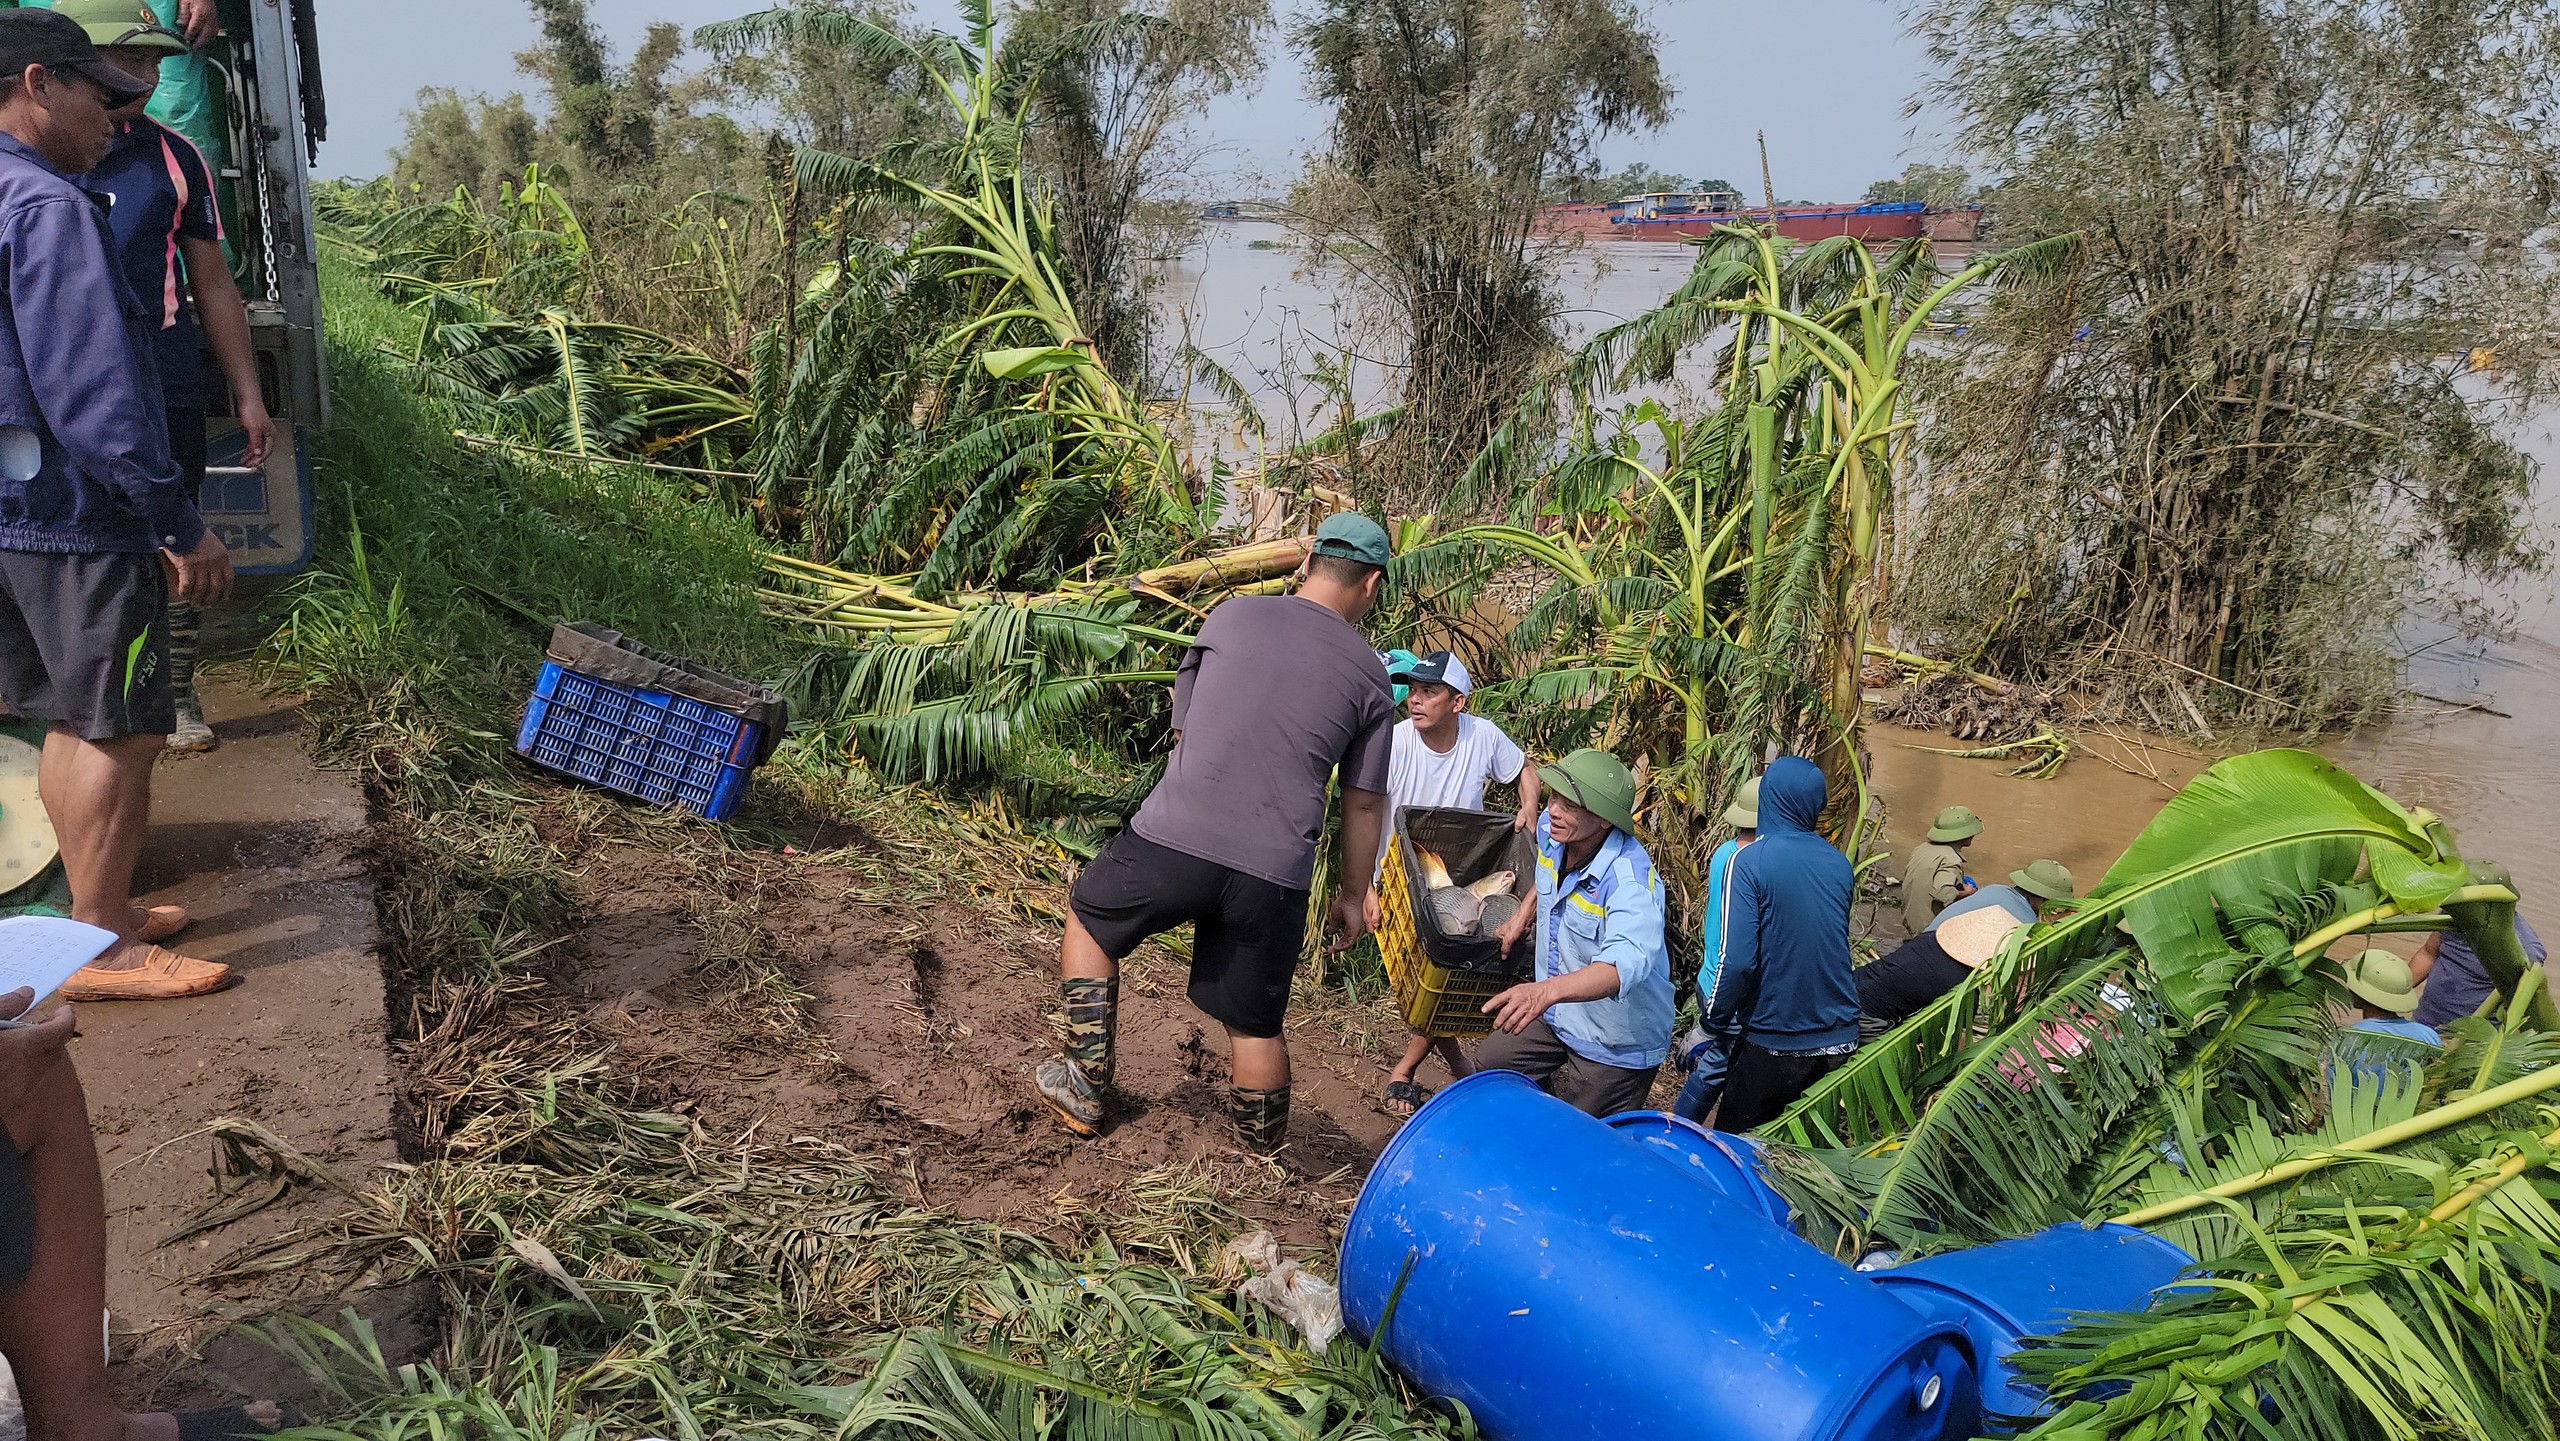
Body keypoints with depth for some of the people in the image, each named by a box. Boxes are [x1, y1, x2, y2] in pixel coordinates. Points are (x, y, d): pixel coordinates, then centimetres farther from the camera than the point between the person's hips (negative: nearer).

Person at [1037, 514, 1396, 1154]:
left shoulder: (1233, 615, 7)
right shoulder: (1370, 676, 7)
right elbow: (1365, 803, 12)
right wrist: (1353, 893, 25)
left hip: (1172, 838, -1)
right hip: (1274, 874, 1)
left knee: (1089, 918, 26)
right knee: (1255, 1024, 16)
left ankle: (1083, 1089, 27)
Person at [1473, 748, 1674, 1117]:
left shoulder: (1629, 876, -34)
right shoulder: (1551, 831, -10)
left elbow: (1626, 962, -52)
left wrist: (1547, 990, -65)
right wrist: (1524, 915, 6)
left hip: (1617, 1046, -8)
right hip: (1555, 1017, 8)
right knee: (1488, 1067, 18)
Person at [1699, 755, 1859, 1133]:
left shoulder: (1749, 862, -16)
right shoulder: (1839, 863, 2)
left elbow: (1738, 960, -20)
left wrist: (1713, 1022, -7)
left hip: (1775, 1043, -5)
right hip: (1840, 1042, 5)